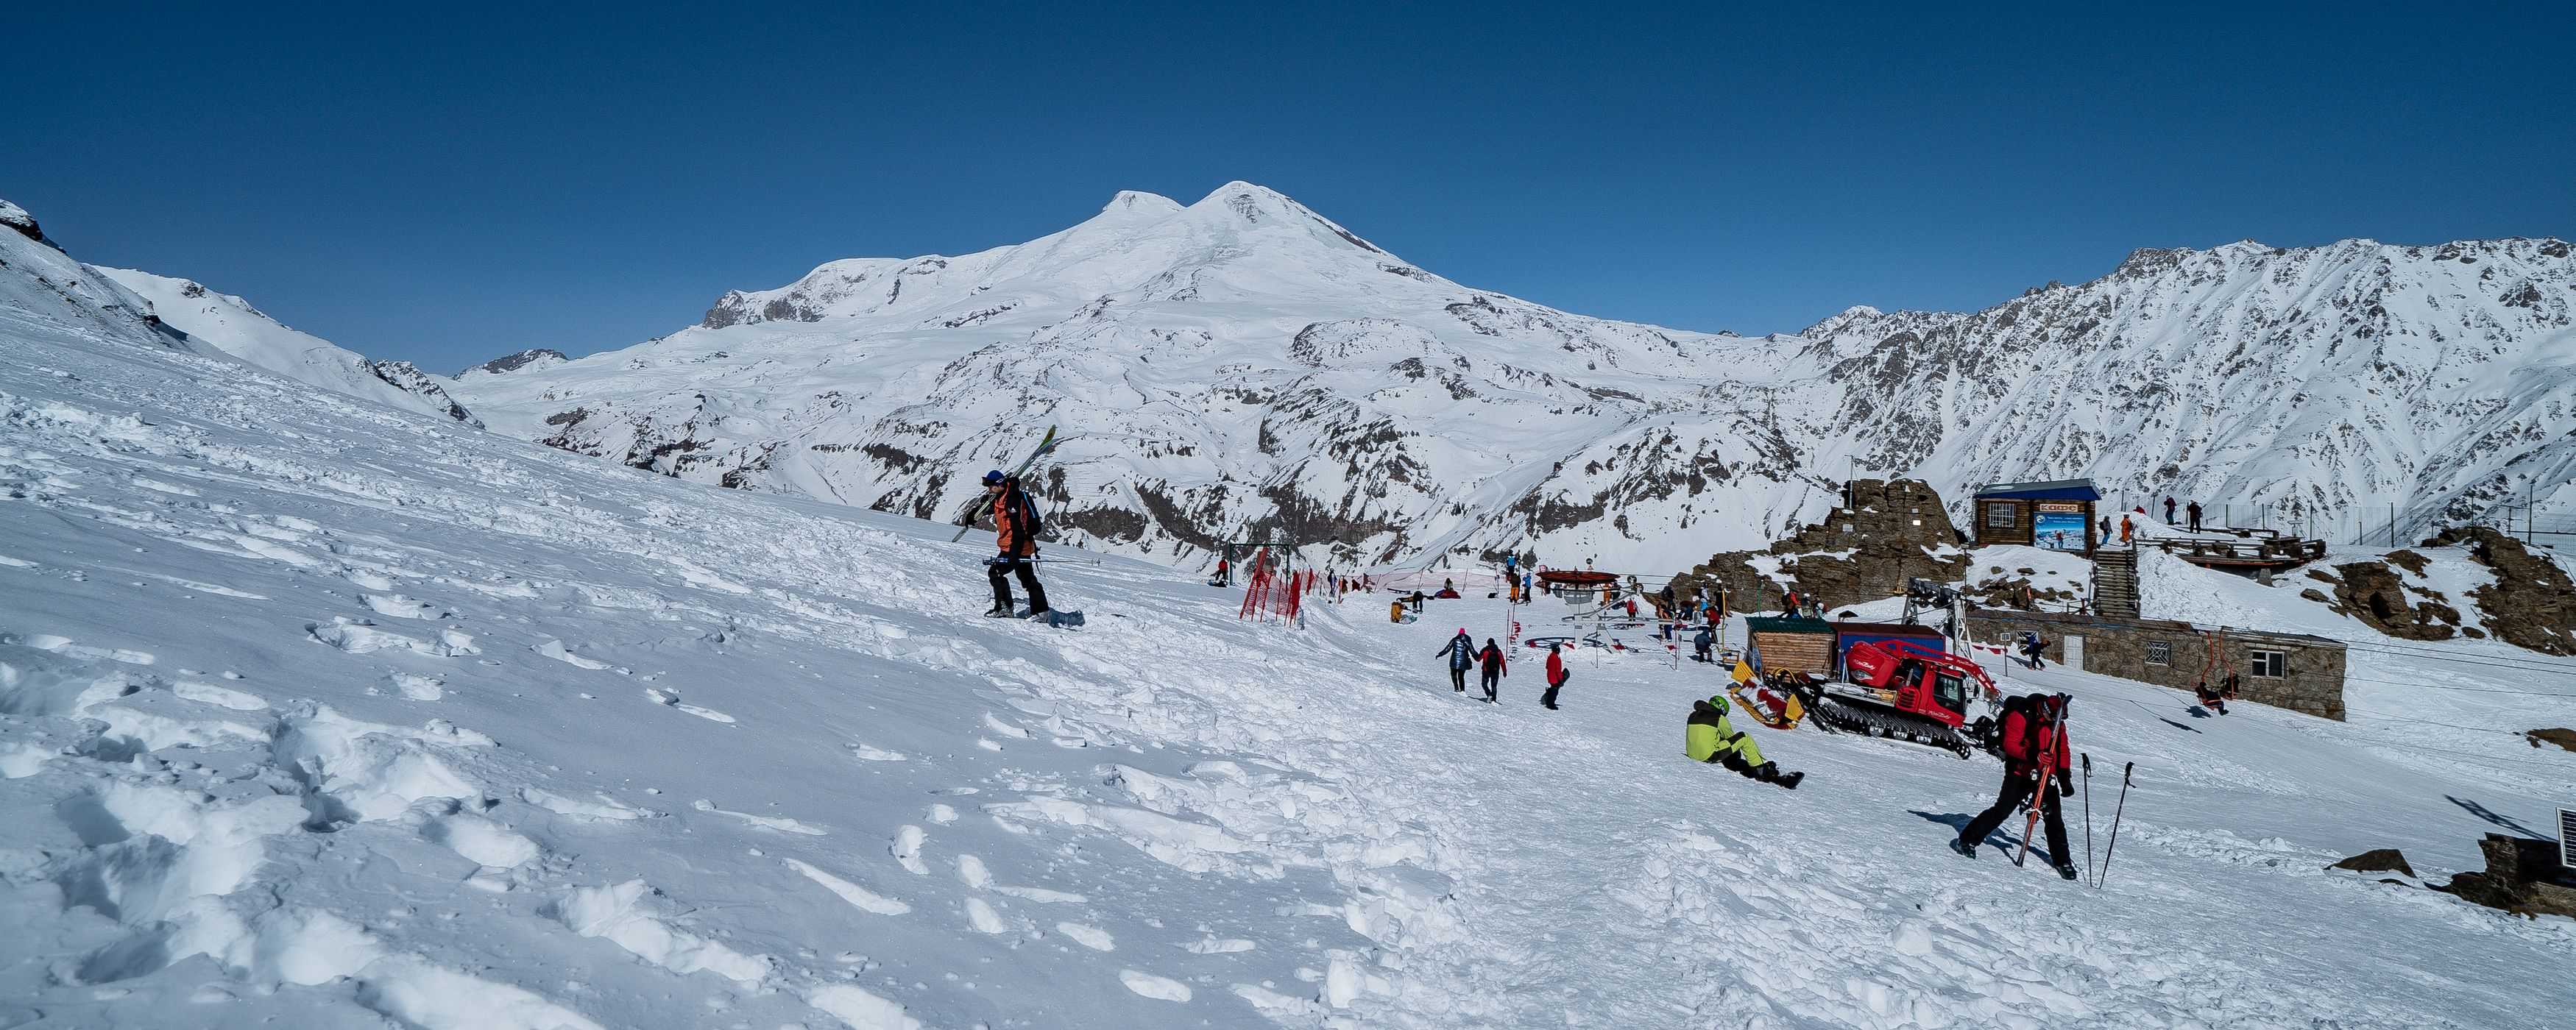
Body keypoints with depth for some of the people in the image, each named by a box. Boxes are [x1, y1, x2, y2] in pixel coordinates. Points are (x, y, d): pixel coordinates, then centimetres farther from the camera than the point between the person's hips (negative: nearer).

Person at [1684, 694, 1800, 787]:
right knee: (1744, 738, 3)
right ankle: (1761, 770, 13)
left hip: (1692, 754, 7)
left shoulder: (1692, 716, 16)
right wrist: (1737, 756, 29)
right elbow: (1732, 738, 11)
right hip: (1710, 756, -7)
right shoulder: (1718, 718, -1)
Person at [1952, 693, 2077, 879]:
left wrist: (2065, 777, 12)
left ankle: (2062, 860, 22)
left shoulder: (2058, 724, 9)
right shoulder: (2020, 717, -12)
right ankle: (1967, 841, -4)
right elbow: (2010, 744, -17)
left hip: (2047, 777, 5)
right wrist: (2032, 754, -33)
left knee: (2054, 820, 6)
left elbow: (2063, 750, 19)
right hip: (2020, 774, -5)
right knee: (2001, 811, -11)